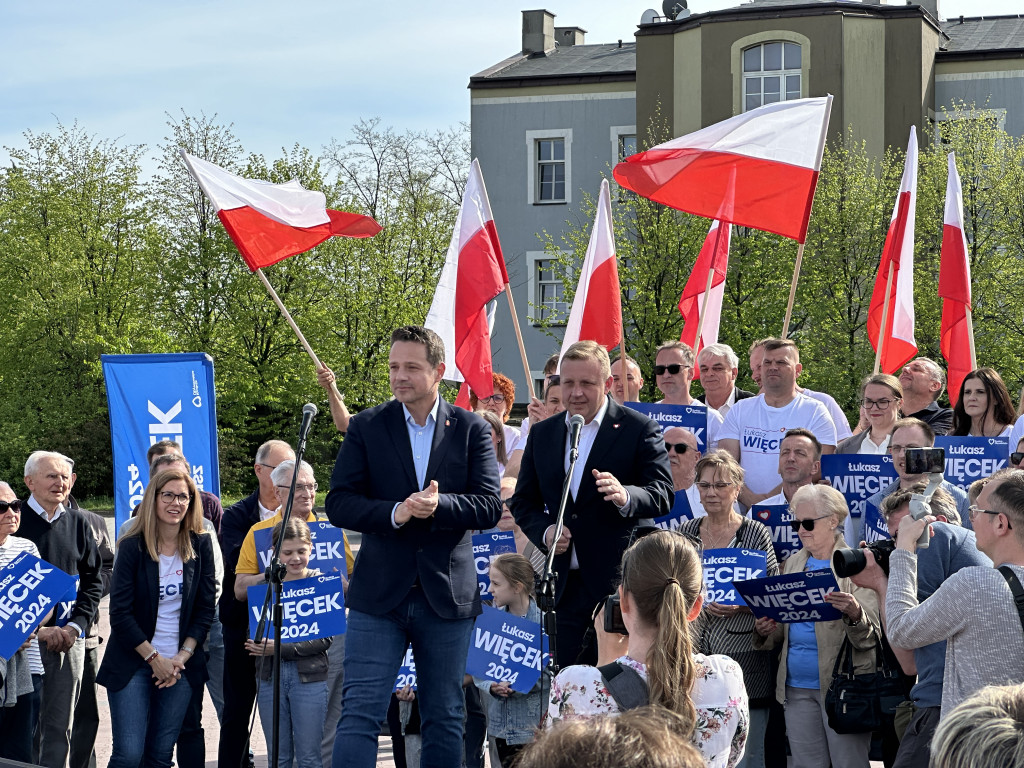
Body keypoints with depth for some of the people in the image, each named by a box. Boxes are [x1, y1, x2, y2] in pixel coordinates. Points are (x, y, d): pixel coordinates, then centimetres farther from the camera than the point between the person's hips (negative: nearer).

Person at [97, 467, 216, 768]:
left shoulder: (201, 546, 3)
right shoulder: (132, 547, -6)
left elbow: (206, 609, 4)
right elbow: (120, 613, -8)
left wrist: (182, 657, -6)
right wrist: (154, 658, -11)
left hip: (182, 664, 3)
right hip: (133, 662, -3)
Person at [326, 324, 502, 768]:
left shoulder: (471, 430, 3)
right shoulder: (366, 428, 4)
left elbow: (490, 507, -4)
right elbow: (339, 504, -3)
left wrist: (440, 505, -22)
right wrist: (394, 513, -19)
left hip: (448, 595, 1)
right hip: (379, 595, -1)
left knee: (444, 719, 10)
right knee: (359, 712, -6)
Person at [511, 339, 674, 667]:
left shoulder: (640, 429, -2)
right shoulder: (542, 434, 13)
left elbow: (663, 495, -9)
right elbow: (523, 502, 16)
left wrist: (625, 496, -30)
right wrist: (544, 530, -6)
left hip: (621, 582, -4)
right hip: (566, 585, 4)